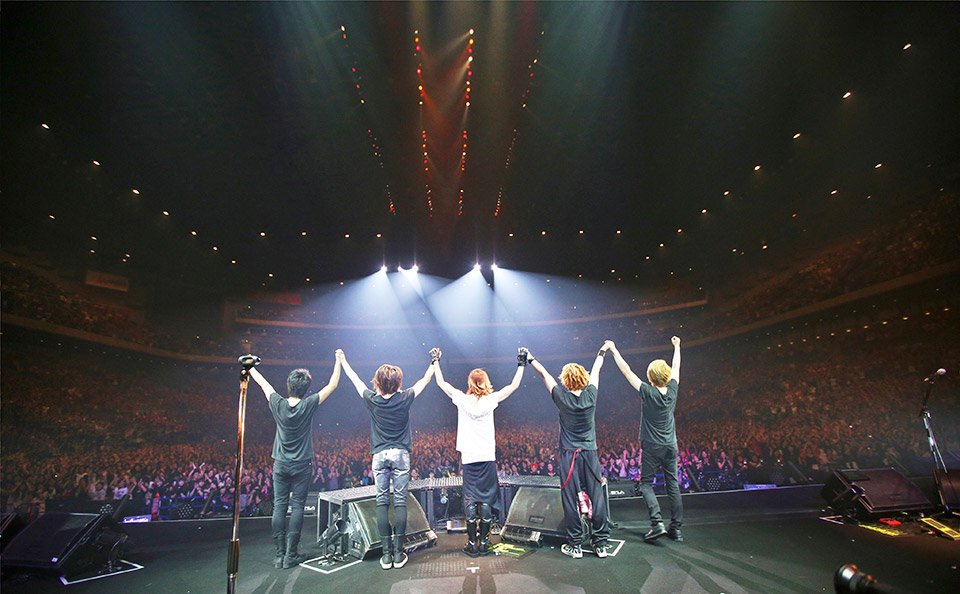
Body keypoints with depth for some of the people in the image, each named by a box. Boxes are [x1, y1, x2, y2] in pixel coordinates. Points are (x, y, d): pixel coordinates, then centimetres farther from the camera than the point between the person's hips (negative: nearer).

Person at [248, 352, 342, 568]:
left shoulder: (278, 404, -7)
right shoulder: (308, 406, -12)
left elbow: (263, 383, 9)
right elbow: (332, 385, -4)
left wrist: (250, 367, 25)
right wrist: (339, 361, 5)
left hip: (280, 465, 3)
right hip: (301, 466, -2)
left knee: (279, 507, 7)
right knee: (297, 508, 3)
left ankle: (280, 555, 12)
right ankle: (291, 555, 7)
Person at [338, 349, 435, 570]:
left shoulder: (372, 400, -4)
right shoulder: (404, 399, -6)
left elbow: (356, 380, 12)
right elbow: (425, 380, 8)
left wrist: (343, 361, 28)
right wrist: (434, 362, 24)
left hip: (380, 455, 1)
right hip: (401, 455, -1)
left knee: (382, 502, 5)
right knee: (400, 502, 2)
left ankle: (386, 553, 7)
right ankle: (398, 553, 5)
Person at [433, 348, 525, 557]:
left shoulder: (461, 399, -5)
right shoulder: (490, 400, -7)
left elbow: (441, 383, 7)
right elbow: (514, 385, 2)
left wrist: (436, 362, 18)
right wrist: (521, 364, 10)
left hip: (468, 457, 0)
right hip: (487, 457, 0)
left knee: (470, 499, 6)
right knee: (486, 500, 7)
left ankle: (472, 543, 11)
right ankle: (484, 543, 13)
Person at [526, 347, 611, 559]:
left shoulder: (562, 398, -10)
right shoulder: (591, 396, -4)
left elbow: (544, 374, 3)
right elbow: (595, 370, 14)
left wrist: (530, 359, 16)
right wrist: (601, 353, 31)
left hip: (569, 456, -2)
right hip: (590, 454, 3)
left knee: (570, 500, 5)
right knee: (597, 499, 8)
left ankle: (575, 546, 12)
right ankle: (601, 544, 16)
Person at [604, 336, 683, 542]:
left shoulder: (648, 393, -16)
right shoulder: (672, 390, -4)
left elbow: (627, 371, -13)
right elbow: (676, 367, 13)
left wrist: (613, 349, -6)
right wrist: (677, 346, 28)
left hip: (652, 447, -5)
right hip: (671, 446, 5)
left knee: (646, 484, 5)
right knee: (673, 486, 10)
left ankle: (657, 523, -7)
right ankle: (676, 529, 14)